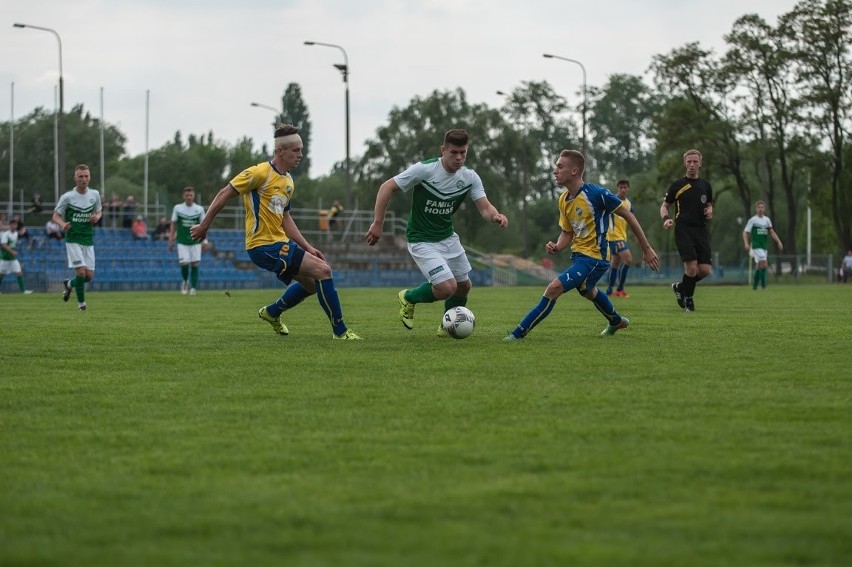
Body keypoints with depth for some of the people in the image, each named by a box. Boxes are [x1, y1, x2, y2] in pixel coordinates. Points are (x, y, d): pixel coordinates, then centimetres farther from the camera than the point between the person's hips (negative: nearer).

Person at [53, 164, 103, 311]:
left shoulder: (95, 194, 2)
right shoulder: (67, 197, -9)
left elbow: (99, 211, 18)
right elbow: (56, 216, -1)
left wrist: (97, 217, -7)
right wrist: (63, 224, -22)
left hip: (88, 240, 4)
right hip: (73, 240, -4)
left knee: (89, 276, 2)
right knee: (81, 271, -15)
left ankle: (69, 284, 33)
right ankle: (81, 303, 4)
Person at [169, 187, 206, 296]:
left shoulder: (199, 209, 1)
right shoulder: (177, 208, 0)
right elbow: (173, 224, 5)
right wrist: (171, 240, 0)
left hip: (195, 242, 1)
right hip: (182, 242, -1)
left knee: (195, 263, -5)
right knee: (184, 263, -10)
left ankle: (193, 287, 2)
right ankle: (185, 281, 19)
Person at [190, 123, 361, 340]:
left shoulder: (288, 182, 14)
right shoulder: (260, 173, -13)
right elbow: (225, 194, -9)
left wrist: (308, 248, 15)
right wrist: (204, 226, -7)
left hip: (280, 243, 10)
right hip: (264, 246, -10)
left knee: (311, 284, 20)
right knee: (323, 270, -16)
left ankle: (272, 312, 38)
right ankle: (340, 331, -12)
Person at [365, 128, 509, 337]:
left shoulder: (470, 177, -6)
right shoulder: (424, 169, -21)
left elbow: (485, 207, -11)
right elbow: (387, 187, -17)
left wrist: (496, 216, -36)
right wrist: (377, 223, -21)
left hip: (448, 237, 6)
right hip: (422, 240, -6)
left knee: (464, 286, 11)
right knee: (447, 287, -18)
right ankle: (408, 298, 11)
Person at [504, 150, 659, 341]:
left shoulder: (596, 194, -22)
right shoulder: (564, 200, 1)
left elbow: (628, 215, -12)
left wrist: (647, 249, -8)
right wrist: (556, 247, -12)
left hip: (594, 258, -9)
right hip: (578, 254, 9)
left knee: (554, 288, -22)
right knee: (587, 291, 35)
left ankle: (519, 333, -18)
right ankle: (616, 321, 62)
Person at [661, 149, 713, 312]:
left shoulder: (705, 185, 14)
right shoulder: (677, 185, 3)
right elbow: (664, 206, 8)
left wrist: (709, 211, 2)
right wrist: (666, 218, -13)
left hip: (701, 230, 4)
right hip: (683, 230, -4)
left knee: (704, 270, -5)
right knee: (692, 267, -16)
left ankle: (680, 287, 22)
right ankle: (688, 299, 8)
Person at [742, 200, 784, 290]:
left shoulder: (767, 220, 11)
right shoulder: (752, 220, -5)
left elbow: (771, 232, 17)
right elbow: (745, 232, -7)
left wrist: (779, 242, 7)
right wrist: (746, 244, -20)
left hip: (764, 246, 6)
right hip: (756, 246, -6)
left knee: (759, 266, 9)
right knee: (764, 263, -18)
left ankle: (754, 286, 18)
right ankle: (763, 285, -14)